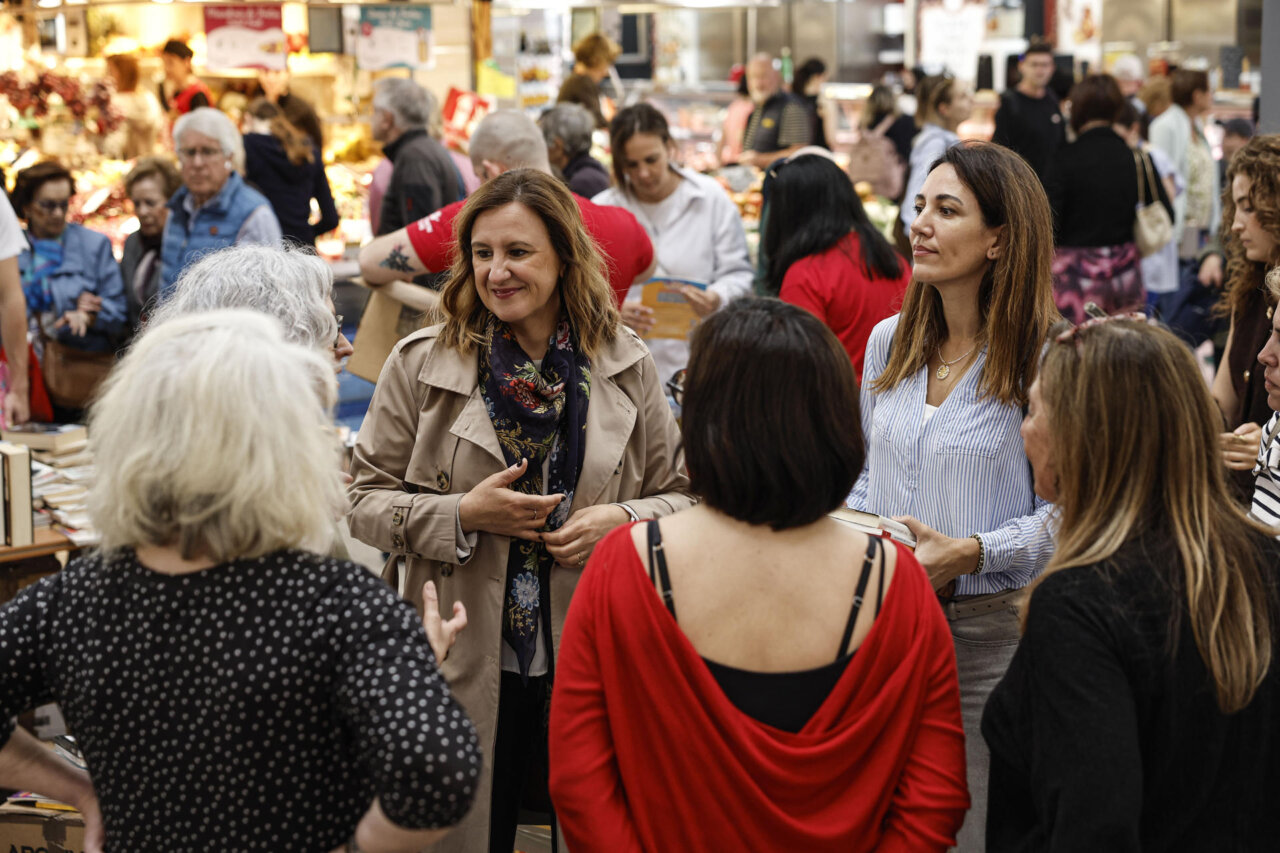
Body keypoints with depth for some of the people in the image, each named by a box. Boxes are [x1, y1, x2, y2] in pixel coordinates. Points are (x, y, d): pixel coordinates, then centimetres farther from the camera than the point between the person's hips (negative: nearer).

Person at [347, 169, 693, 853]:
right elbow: (366, 500, -1)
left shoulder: (624, 366, 1)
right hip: (464, 663, -1)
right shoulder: (420, 364, -3)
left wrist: (622, 521, -12)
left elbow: (682, 493, 8)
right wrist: (463, 514, -16)